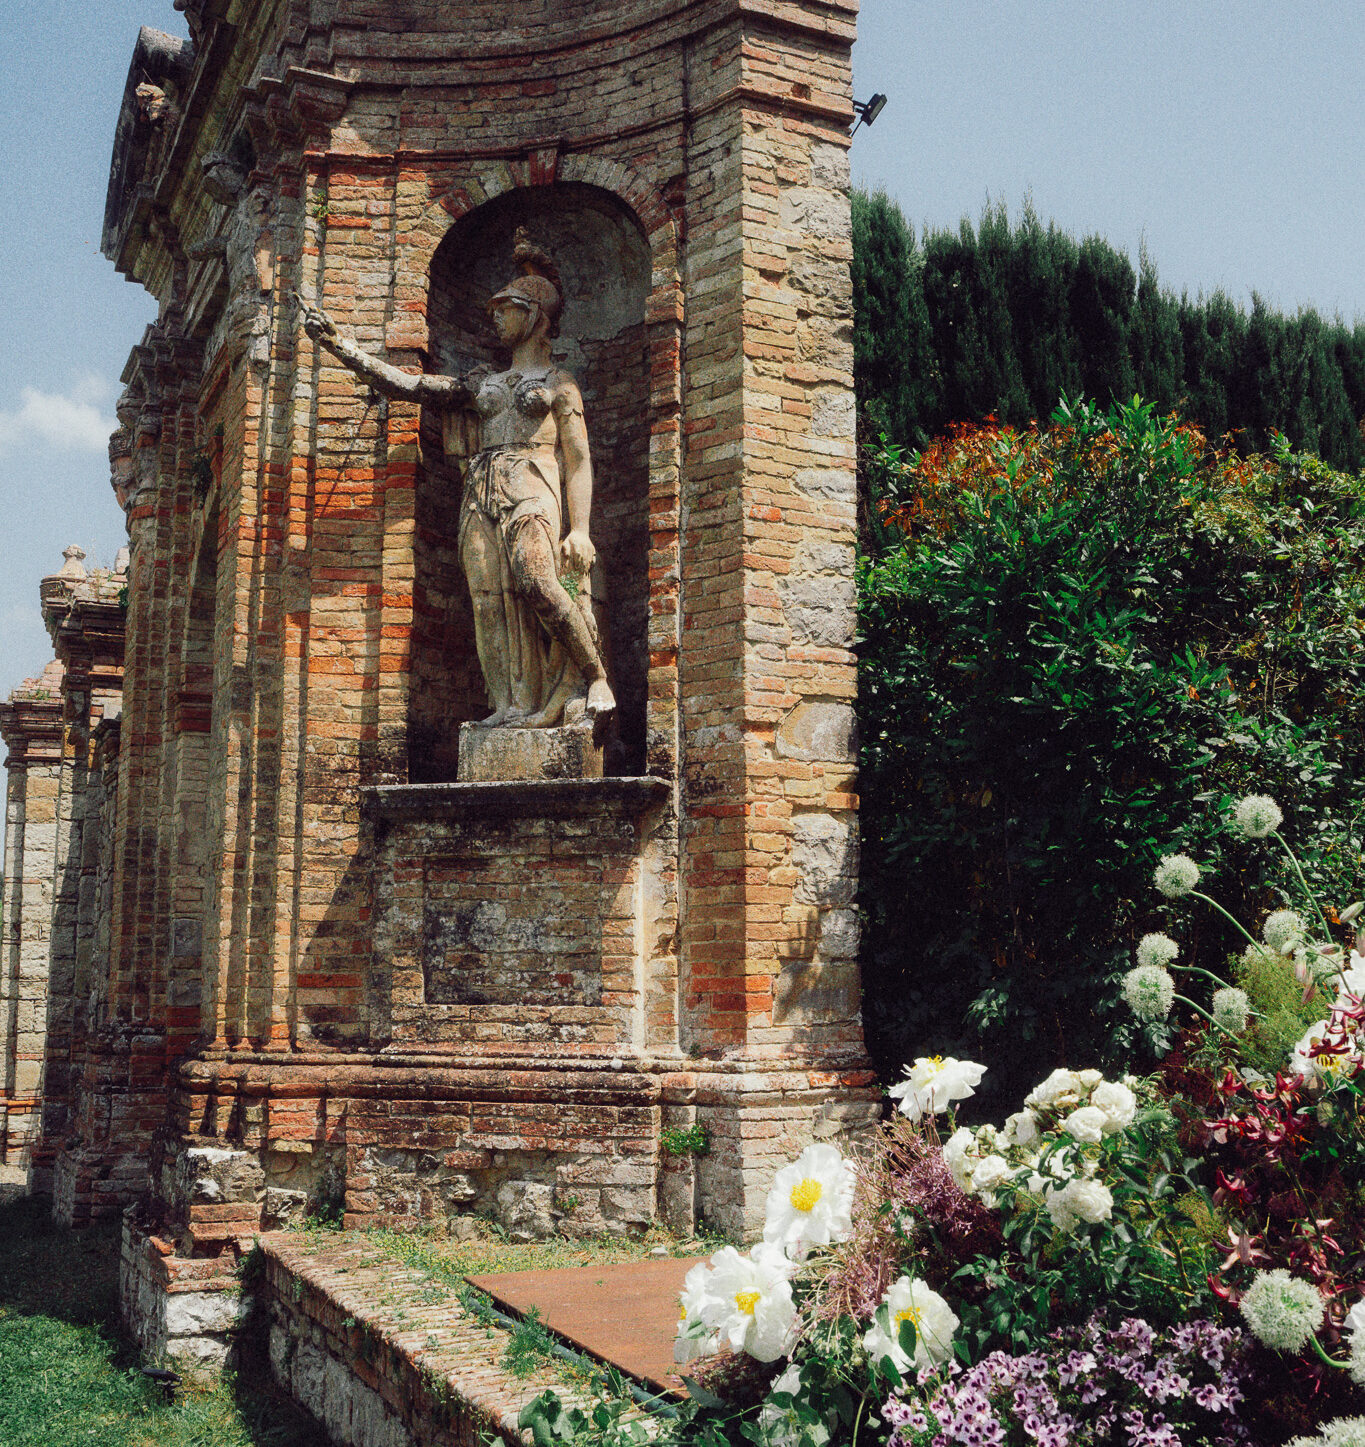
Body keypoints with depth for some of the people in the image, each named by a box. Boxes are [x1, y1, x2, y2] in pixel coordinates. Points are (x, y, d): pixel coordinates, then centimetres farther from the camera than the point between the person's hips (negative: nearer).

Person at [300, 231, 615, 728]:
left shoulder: (559, 383, 11)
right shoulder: (483, 382, 25)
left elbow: (579, 461, 2)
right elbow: (401, 383, 19)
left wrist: (580, 529, -11)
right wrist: (338, 343, 12)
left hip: (532, 490, -5)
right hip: (482, 497, 5)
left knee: (538, 581, -29)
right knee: (489, 599, -10)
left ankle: (597, 678, -19)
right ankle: (509, 706, -13)